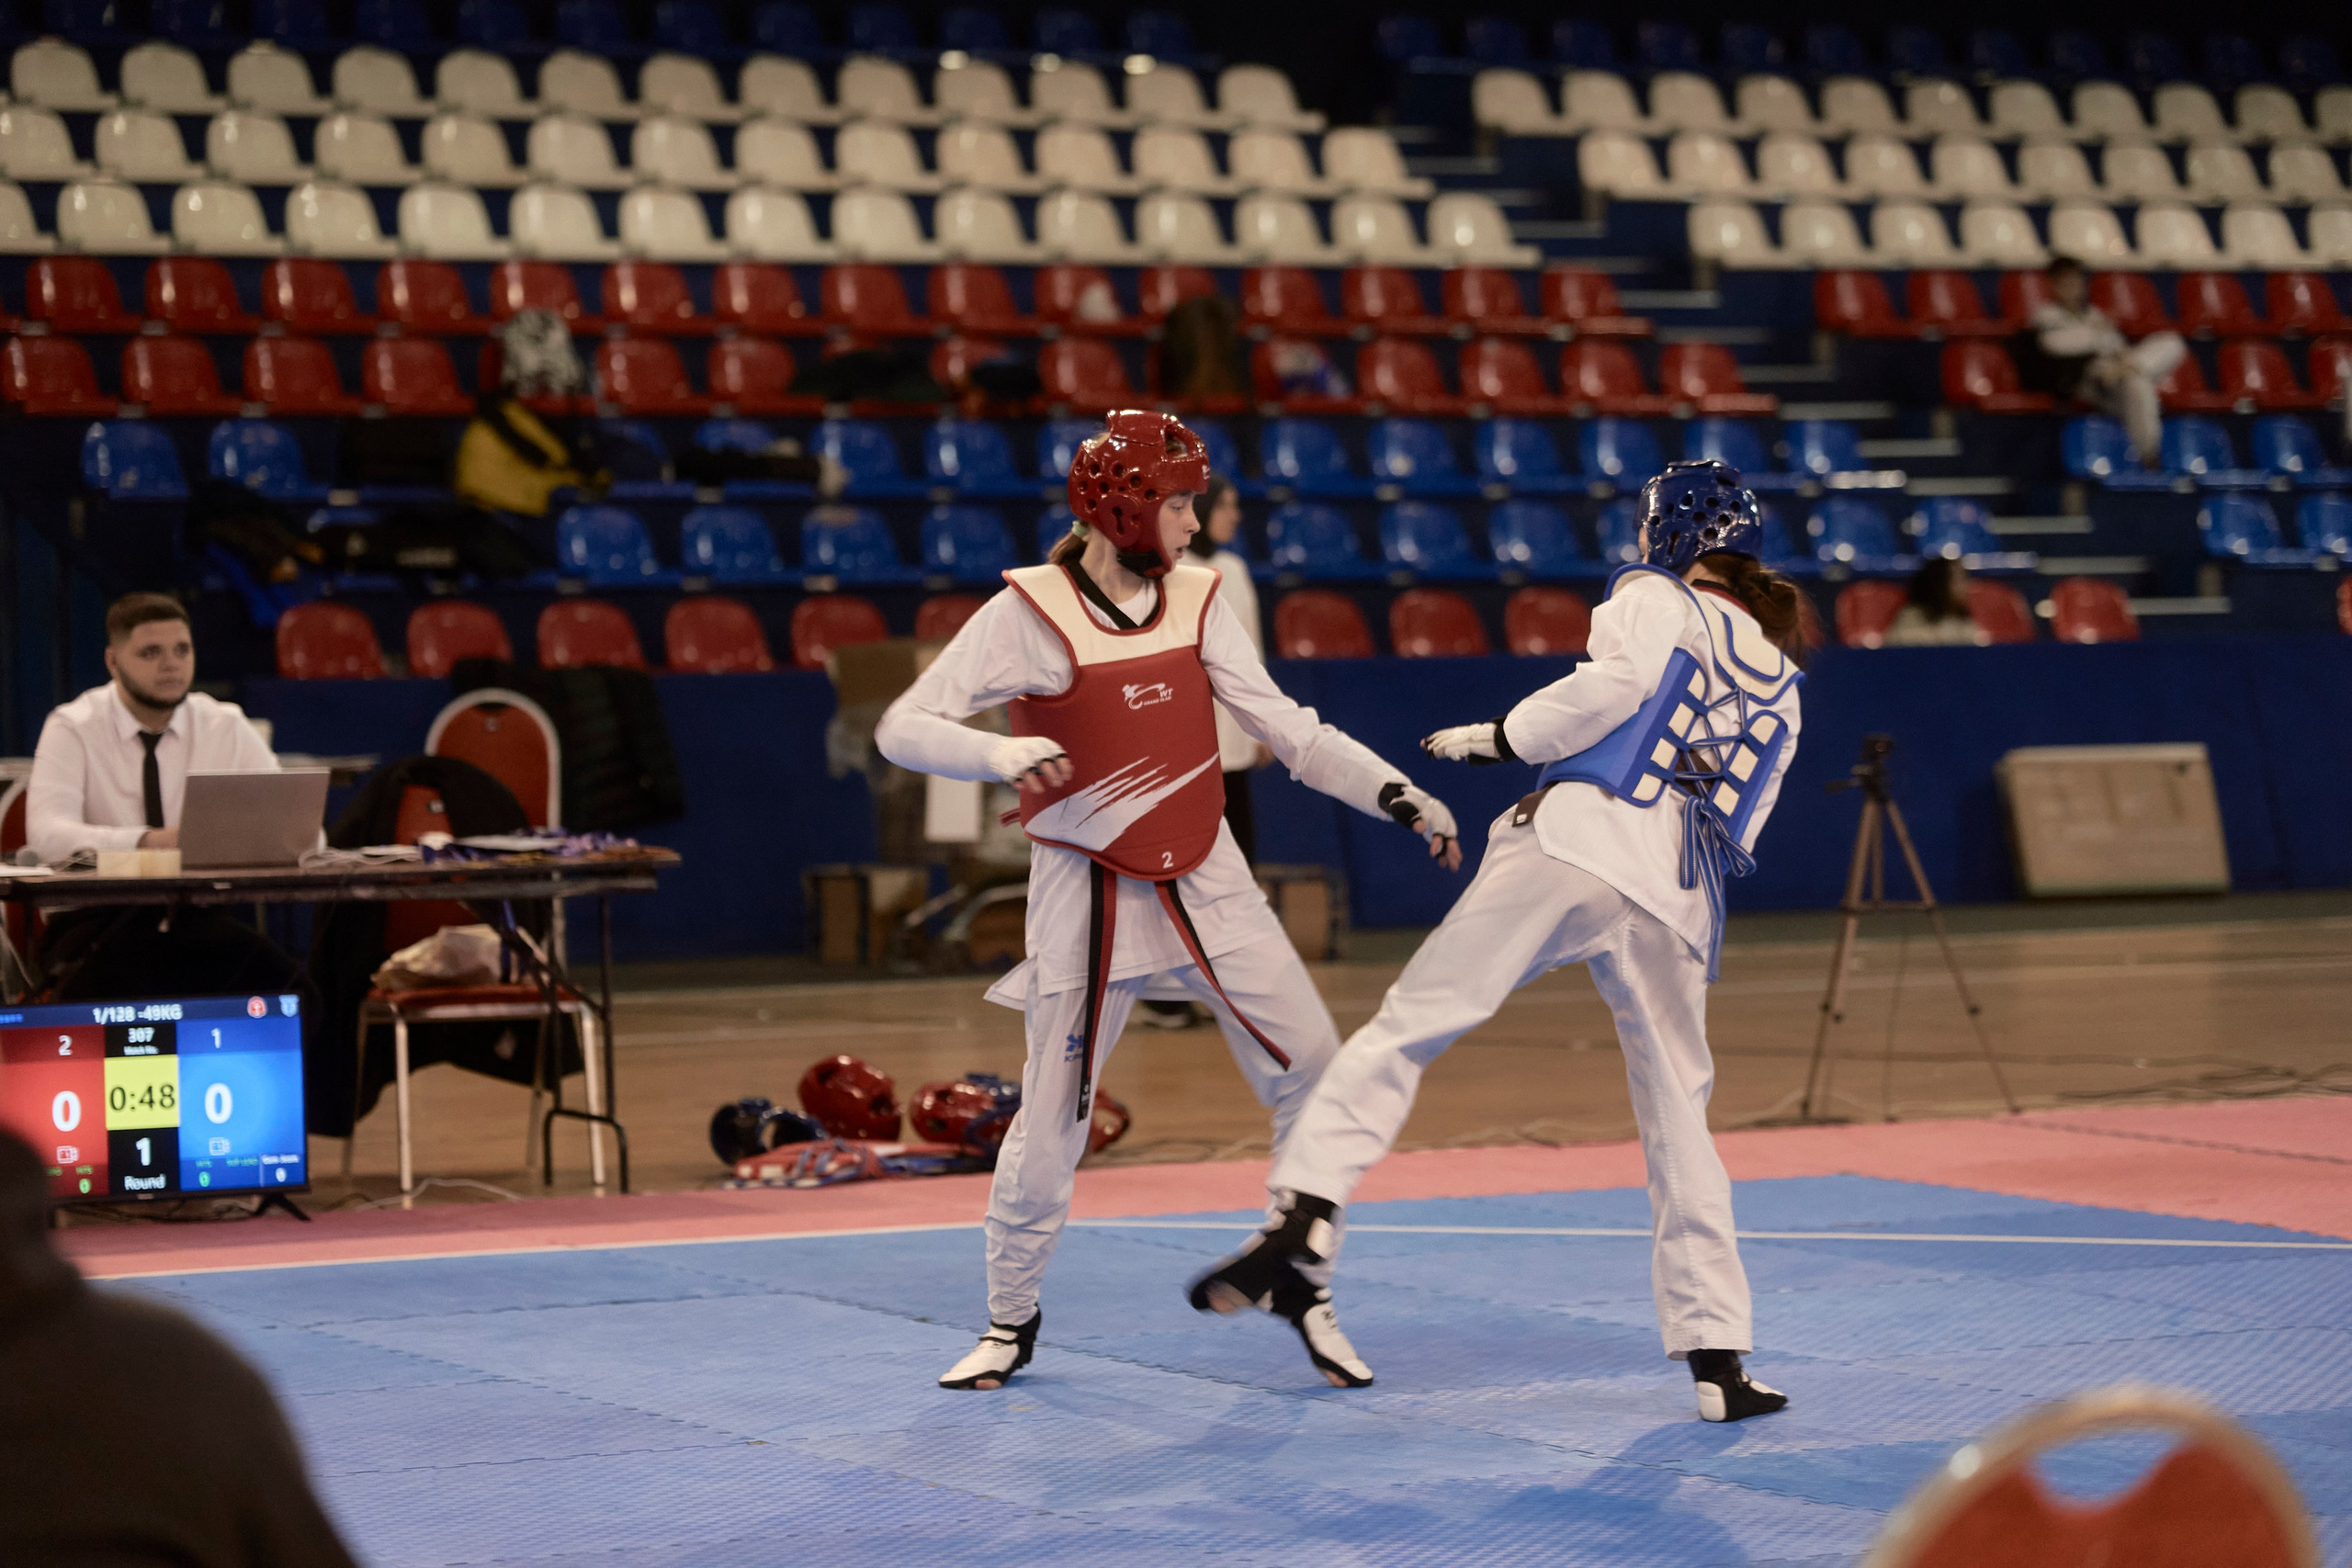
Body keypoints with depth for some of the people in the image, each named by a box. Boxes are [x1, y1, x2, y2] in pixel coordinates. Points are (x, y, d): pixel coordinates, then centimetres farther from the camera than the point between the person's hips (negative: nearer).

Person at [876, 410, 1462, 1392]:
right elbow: (903, 729, -17)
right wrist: (1003, 754, -36)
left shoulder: (1195, 600, 0)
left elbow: (1284, 728, 1)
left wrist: (1397, 796, -11)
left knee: (1313, 1072, -2)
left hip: (1205, 879, 4)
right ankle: (1010, 1322, 22)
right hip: (1087, 893, -4)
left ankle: (1303, 1283, 16)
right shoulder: (1031, 611, -14)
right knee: (1053, 1118, 1)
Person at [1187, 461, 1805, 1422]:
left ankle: (1306, 1211, -25)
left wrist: (1498, 738, 2)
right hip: (1679, 901, 5)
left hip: (1575, 842, -4)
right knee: (1678, 1118, 13)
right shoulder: (1781, 685, 29)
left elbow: (1617, 684, -7)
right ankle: (1717, 1360, 11)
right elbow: (1740, 830, 22)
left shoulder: (1656, 599, 14)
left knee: (1409, 1024, -5)